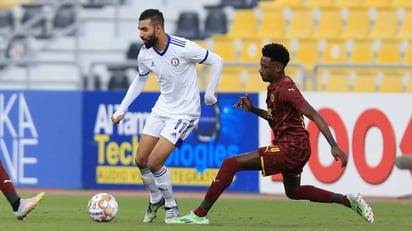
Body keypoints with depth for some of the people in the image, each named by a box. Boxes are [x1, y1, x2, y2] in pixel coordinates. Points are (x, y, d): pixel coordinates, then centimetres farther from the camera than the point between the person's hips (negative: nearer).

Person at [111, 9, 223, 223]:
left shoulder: (184, 48, -24)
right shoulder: (145, 54, -6)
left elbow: (216, 61, -12)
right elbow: (140, 80, 14)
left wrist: (210, 93, -14)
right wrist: (122, 109, 10)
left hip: (184, 113, -6)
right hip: (161, 109, 6)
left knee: (154, 162, -14)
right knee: (141, 160, 5)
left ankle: (171, 206, 9)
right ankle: (155, 200, 31)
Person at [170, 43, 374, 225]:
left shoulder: (285, 89, -18)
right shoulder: (275, 87, 11)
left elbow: (314, 116, -24)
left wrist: (334, 146, -32)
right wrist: (252, 109, 10)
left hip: (290, 149, -11)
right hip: (295, 149, 11)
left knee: (231, 164, -13)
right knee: (293, 191, 33)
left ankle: (200, 214, -12)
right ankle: (348, 200, 30)